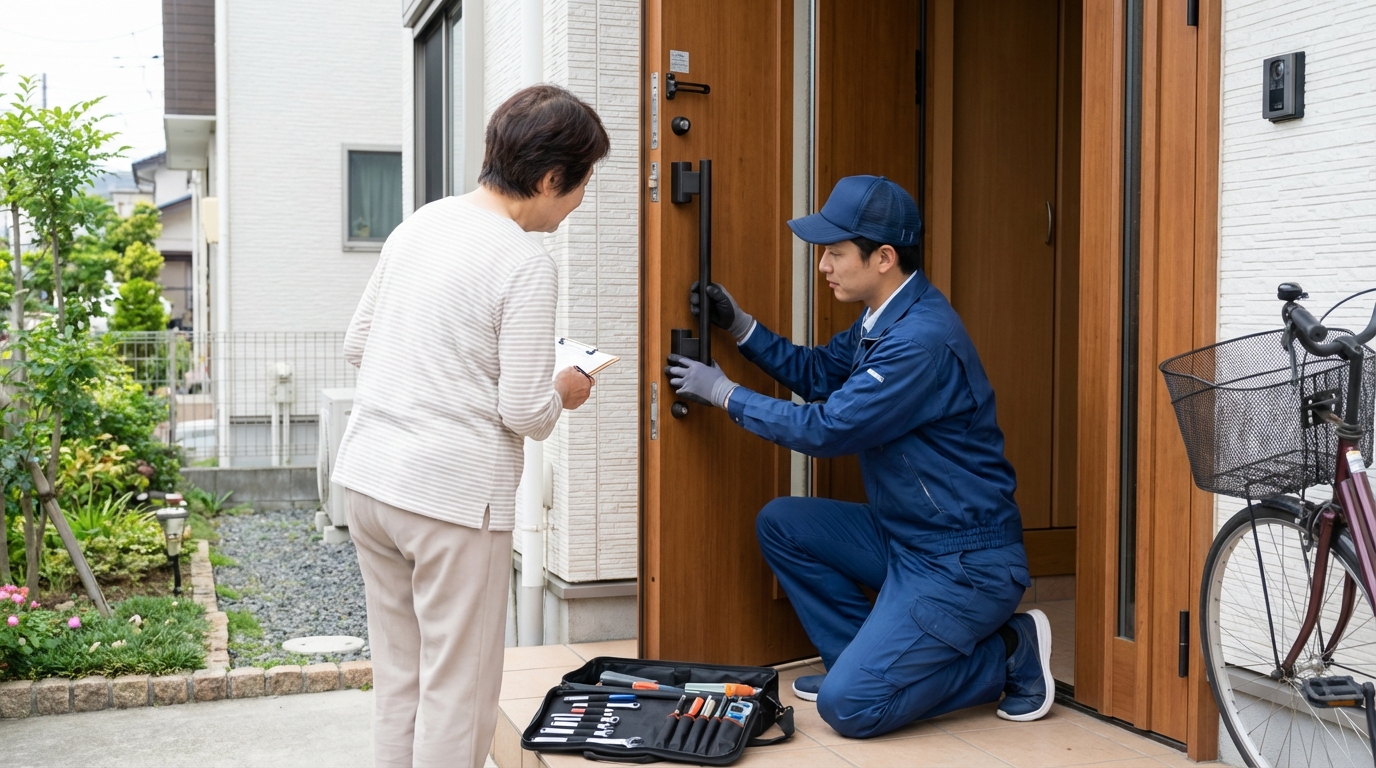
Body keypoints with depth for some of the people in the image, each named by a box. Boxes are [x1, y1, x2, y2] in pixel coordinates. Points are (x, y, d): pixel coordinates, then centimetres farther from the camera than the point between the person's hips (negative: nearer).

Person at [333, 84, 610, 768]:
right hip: (453, 495, -8)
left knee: (397, 681, 17)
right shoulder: (527, 265, -14)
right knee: (459, 693, 4)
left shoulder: (417, 225, 8)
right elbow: (525, 413, -15)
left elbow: (356, 345, 16)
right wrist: (563, 391, 5)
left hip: (368, 478, 8)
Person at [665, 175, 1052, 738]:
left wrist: (724, 393, -11)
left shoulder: (922, 339, -25)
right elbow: (818, 372, 20)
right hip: (903, 538, 10)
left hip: (964, 563, -10)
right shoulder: (883, 318, 7)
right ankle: (865, 656, 13)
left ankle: (1007, 656, 2)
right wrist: (739, 325, 9)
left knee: (848, 706, -15)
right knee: (780, 523, 8)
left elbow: (825, 430, -22)